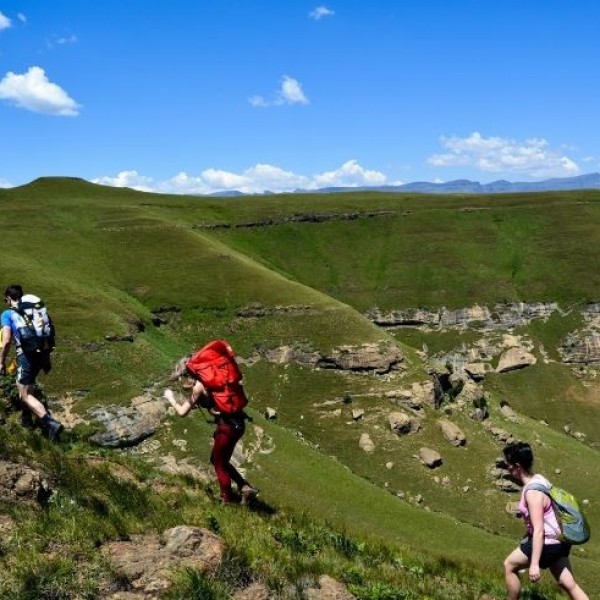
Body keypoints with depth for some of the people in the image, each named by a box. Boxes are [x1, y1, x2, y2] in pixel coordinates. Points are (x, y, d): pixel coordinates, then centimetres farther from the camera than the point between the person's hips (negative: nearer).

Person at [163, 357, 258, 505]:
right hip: (236, 423, 9)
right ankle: (245, 488, 21)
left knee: (220, 464, 11)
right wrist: (176, 400, 25)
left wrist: (170, 398, 6)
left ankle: (228, 500, 24)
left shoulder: (198, 386, -13)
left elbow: (182, 412, -10)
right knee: (217, 460, 23)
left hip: (228, 426, -9)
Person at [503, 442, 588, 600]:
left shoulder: (533, 492, -26)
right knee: (568, 584, 14)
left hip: (548, 542, -10)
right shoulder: (538, 479, 4)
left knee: (509, 565, 7)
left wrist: (534, 564, -30)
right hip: (559, 540, 10)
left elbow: (539, 531, -29)